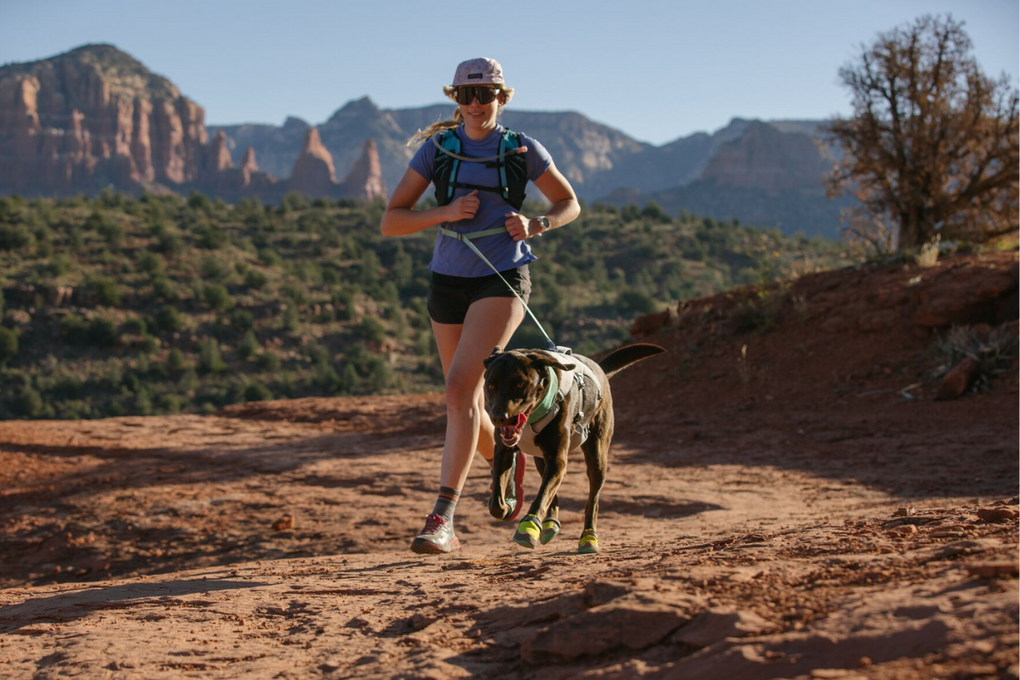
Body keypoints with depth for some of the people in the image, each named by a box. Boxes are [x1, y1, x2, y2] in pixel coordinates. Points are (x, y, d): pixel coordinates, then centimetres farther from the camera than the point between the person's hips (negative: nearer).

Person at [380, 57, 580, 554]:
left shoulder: (521, 149, -2)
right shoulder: (437, 148, 0)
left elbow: (569, 204, 11)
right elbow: (390, 222, -2)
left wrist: (534, 225, -10)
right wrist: (446, 212, -18)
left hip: (501, 280, -3)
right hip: (449, 282, 4)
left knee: (460, 388, -22)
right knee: (469, 401, 14)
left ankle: (442, 517, -25)